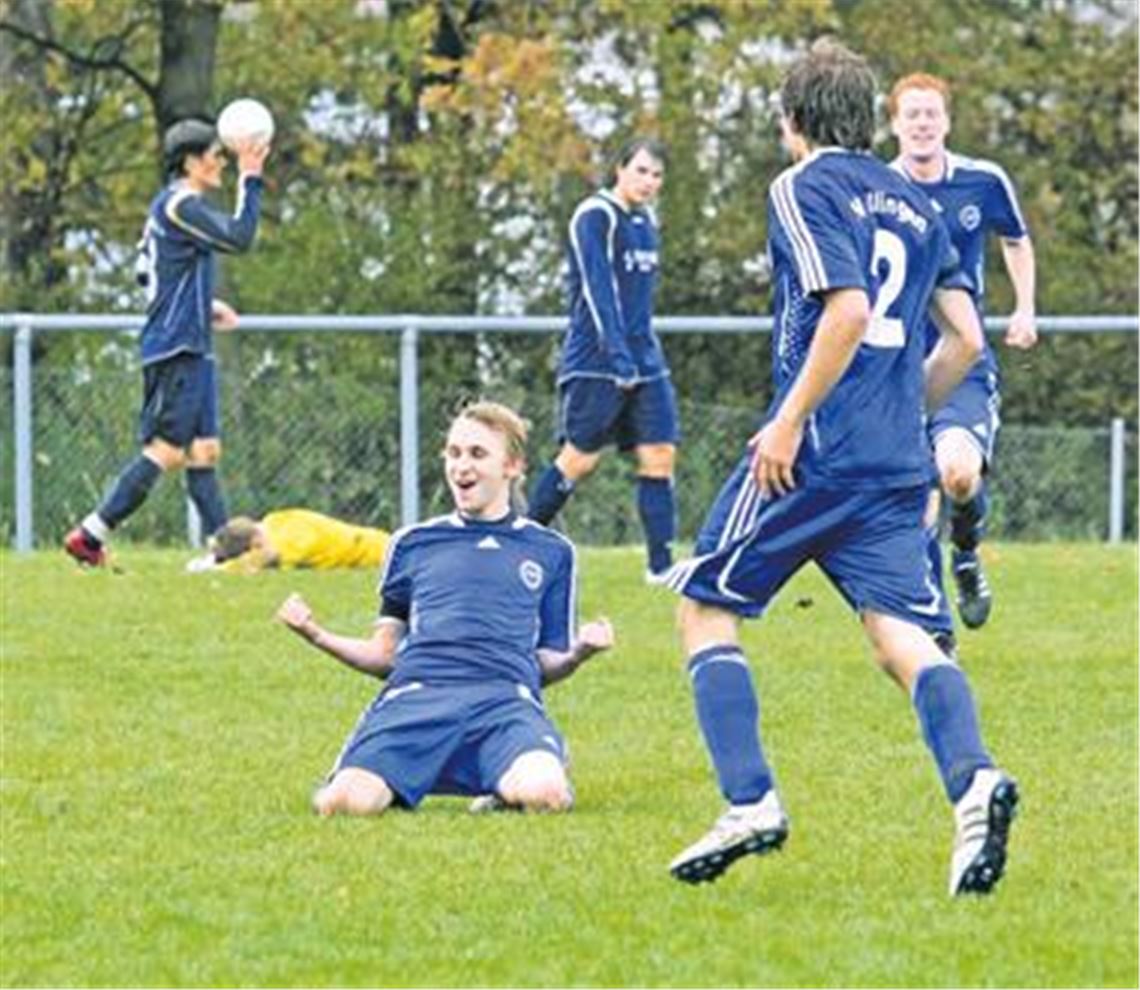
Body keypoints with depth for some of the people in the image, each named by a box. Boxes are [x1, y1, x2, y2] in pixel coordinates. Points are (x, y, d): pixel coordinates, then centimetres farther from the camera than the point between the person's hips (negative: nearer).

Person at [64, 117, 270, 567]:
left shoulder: (169, 206, 18)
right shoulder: (180, 204, -12)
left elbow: (147, 273, 25)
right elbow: (239, 236, -21)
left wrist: (205, 306, 21)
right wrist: (250, 179, -14)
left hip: (192, 348, 10)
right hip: (177, 348, -10)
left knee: (204, 450, 7)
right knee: (166, 450, -10)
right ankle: (90, 536, -8)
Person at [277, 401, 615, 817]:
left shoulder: (550, 551, 25)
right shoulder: (412, 544, 27)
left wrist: (577, 654, 0)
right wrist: (318, 636, 9)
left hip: (506, 701, -1)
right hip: (415, 695, 1)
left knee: (544, 795, -37)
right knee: (345, 802, -30)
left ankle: (507, 790, -2)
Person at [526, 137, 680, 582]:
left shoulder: (645, 221, 14)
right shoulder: (594, 218, -11)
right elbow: (597, 291, -19)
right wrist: (618, 355, -27)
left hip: (645, 360, 7)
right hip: (595, 362, -7)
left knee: (659, 454, -2)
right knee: (579, 458, -3)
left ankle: (661, 562, -2)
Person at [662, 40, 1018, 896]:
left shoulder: (804, 189, -3)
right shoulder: (916, 206, 18)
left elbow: (848, 311, -18)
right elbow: (966, 339, 17)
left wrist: (789, 421, -14)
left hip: (812, 454, -6)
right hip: (900, 466, 6)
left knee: (708, 608, 8)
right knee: (902, 634, -3)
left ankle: (750, 803, -3)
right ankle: (972, 778, -30)